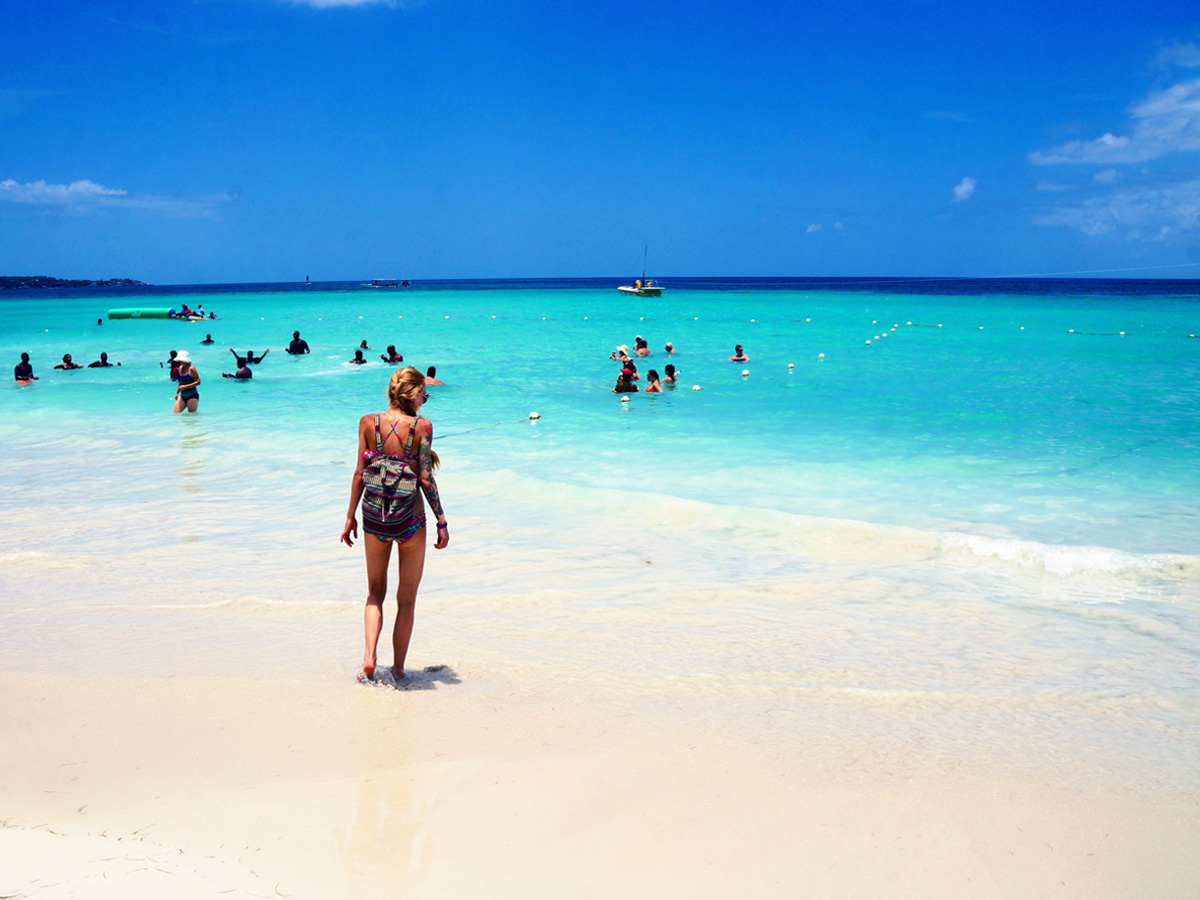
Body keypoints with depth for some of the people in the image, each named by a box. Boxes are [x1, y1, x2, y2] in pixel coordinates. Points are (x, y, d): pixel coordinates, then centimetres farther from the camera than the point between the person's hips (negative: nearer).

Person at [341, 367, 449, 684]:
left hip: (374, 516, 2)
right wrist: (442, 521, -4)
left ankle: (369, 657, 2)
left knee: (375, 592, 19)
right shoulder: (421, 426, -10)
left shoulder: (368, 423, -3)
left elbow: (360, 473, -1)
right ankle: (398, 668, 18)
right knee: (407, 599, 13)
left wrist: (350, 517, 8)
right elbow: (426, 479, -11)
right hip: (410, 520, -2)